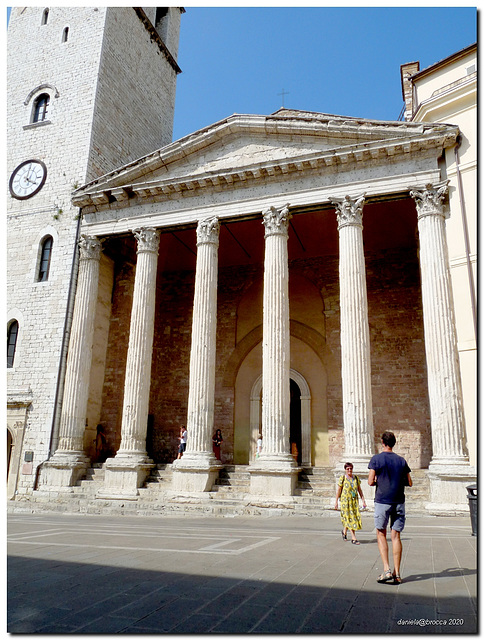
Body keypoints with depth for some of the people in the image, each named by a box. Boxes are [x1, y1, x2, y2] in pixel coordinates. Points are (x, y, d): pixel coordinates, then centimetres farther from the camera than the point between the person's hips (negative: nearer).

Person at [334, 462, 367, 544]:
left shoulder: (356, 478, 5)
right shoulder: (342, 478, -5)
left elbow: (360, 490, 10)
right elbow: (339, 491, 0)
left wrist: (363, 501, 6)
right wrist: (336, 502, 1)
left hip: (354, 501, 4)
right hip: (345, 500, -4)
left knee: (356, 517, 5)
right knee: (350, 518, -5)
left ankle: (344, 531, 31)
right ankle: (353, 538, 0)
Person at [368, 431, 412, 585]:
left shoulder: (376, 459, -5)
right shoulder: (401, 460, 5)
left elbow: (371, 482, -10)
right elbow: (409, 483, 8)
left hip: (382, 501, -3)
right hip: (399, 502, 3)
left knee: (381, 534, 8)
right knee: (396, 535, 7)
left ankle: (386, 570, -1)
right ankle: (397, 574, 7)